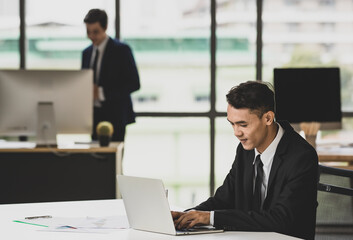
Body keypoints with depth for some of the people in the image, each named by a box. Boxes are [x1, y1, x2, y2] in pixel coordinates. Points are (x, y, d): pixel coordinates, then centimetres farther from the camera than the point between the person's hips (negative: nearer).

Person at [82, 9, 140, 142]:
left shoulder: (121, 50, -4)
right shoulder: (86, 53, 15)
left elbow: (134, 83, -10)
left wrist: (102, 92, -18)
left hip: (115, 116, -5)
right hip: (94, 116, 5)